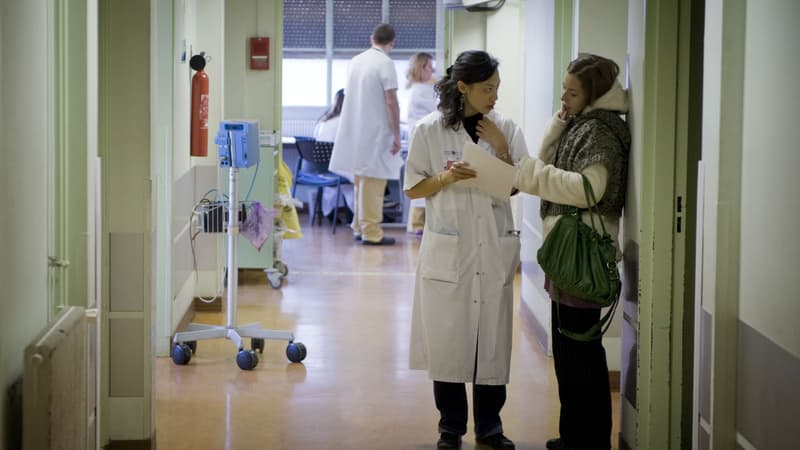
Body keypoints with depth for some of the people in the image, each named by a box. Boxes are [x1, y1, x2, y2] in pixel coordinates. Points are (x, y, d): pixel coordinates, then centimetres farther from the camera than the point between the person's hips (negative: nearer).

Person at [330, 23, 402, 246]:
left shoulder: (355, 61, 10)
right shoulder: (385, 64, -12)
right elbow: (391, 102, -16)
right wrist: (396, 134, -11)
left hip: (354, 130, 7)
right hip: (375, 132, -7)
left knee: (360, 181, 15)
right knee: (373, 182, -4)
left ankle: (359, 227, 21)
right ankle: (371, 232, -4)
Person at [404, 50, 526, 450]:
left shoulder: (505, 129, 3)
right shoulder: (430, 130, -4)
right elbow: (413, 189, 0)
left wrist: (501, 150, -9)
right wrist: (446, 178, -17)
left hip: (494, 250, 2)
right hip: (448, 251, -2)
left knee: (492, 339, 6)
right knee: (448, 340, 2)